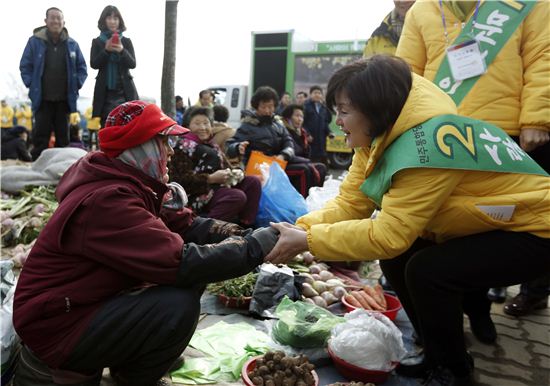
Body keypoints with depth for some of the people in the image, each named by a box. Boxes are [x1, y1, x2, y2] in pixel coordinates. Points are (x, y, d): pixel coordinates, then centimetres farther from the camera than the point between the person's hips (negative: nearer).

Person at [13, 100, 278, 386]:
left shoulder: (133, 183, 1)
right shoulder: (107, 200, -29)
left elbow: (188, 225, -1)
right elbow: (180, 263, -35)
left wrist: (244, 235, -17)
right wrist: (261, 243, -29)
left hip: (92, 300, 9)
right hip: (55, 327, -9)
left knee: (194, 272, 2)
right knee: (179, 305, -27)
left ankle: (124, 362, 12)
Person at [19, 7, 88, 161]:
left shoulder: (72, 44, 5)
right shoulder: (35, 41, 0)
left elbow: (82, 68, 11)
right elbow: (25, 66, 4)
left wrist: (76, 84, 1)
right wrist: (31, 84, -5)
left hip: (64, 99, 2)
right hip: (42, 98, -2)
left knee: (63, 136, 10)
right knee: (41, 136, -1)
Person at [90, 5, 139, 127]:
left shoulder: (126, 41, 10)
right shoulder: (97, 42, 9)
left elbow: (132, 64, -1)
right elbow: (94, 64, -1)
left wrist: (122, 51, -20)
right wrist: (106, 50, -16)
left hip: (125, 90, 0)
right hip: (105, 92, 0)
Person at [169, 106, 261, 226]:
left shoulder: (212, 145, 21)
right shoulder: (184, 146, -5)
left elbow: (225, 166, 24)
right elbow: (183, 179, -15)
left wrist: (234, 173, -1)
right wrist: (211, 178, -22)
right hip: (198, 195, -8)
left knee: (254, 182, -4)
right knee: (238, 197, -29)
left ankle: (245, 225, -13)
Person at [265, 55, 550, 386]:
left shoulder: (424, 145, -33)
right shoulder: (381, 135, -5)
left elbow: (389, 235, -33)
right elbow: (349, 203, -7)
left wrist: (307, 241, -28)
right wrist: (298, 229, -20)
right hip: (486, 224, 9)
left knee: (427, 272, -24)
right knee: (396, 261, -2)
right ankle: (438, 352, 18)